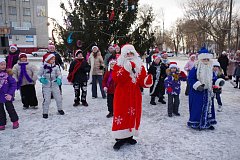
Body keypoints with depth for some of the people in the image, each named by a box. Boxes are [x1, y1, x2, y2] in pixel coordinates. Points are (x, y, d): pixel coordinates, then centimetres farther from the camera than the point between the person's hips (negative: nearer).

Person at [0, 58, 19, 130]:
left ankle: (15, 121, 25)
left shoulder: (7, 74, -9)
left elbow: (13, 84, -8)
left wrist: (10, 94, -14)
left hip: (7, 95, -2)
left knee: (10, 109, 7)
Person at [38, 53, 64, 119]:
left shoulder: (56, 67, -1)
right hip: (46, 86, -2)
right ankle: (45, 112, 14)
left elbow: (59, 74, 5)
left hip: (55, 85, 2)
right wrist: (41, 79, -19)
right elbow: (39, 75, 1)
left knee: (58, 98, 9)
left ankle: (60, 109, 31)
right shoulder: (43, 67, -6)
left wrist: (59, 79, -15)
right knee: (46, 100, -3)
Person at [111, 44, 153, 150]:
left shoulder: (140, 66, 8)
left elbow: (142, 80, 3)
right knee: (121, 115, -1)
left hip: (135, 96, 4)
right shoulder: (119, 65, -2)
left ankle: (129, 136, 27)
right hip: (122, 95, -4)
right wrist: (126, 69, -25)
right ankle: (120, 138, 10)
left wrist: (147, 81, -20)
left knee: (133, 114, 11)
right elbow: (116, 78, -19)